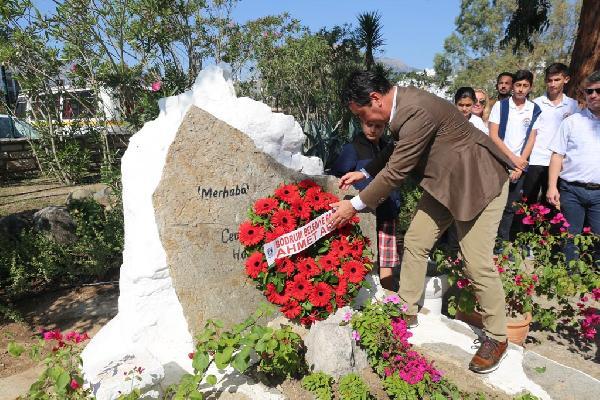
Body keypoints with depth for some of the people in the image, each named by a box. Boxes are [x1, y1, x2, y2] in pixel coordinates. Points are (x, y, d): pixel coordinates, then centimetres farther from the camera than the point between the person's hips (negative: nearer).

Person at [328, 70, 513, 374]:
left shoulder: (417, 110, -30)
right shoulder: (400, 103, 0)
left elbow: (396, 171, -27)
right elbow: (397, 149, 16)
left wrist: (356, 205, -18)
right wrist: (365, 173, 9)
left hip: (478, 181, -9)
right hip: (442, 182, 9)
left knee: (477, 262, -7)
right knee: (415, 242, 8)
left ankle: (497, 338, 15)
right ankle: (407, 314, 23)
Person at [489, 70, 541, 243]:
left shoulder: (535, 110, 5)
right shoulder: (500, 106, -1)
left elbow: (531, 139, 4)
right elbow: (493, 136, -6)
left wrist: (520, 165, -6)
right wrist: (513, 158, -11)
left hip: (520, 165, 2)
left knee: (510, 207, 6)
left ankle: (502, 242, 14)